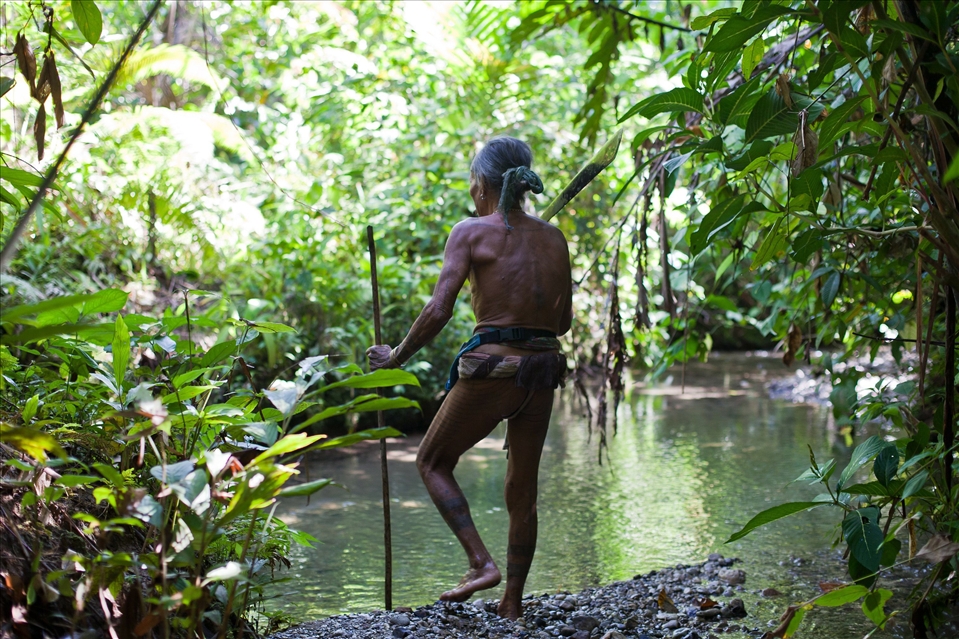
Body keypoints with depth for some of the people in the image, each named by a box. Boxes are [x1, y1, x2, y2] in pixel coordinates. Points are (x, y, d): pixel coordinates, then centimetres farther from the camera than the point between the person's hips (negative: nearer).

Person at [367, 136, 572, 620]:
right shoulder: (553, 238, 11)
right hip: (544, 366, 5)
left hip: (491, 366, -5)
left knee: (433, 462, 14)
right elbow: (563, 321, 14)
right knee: (522, 487, 15)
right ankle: (512, 604, 19)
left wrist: (395, 357, 0)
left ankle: (481, 563, -2)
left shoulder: (472, 232, -4)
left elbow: (438, 311, -12)